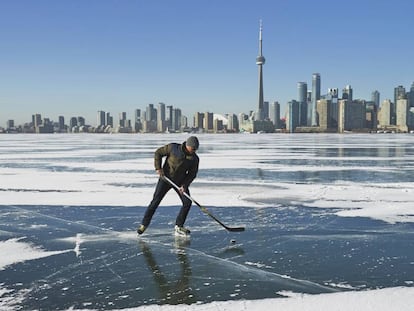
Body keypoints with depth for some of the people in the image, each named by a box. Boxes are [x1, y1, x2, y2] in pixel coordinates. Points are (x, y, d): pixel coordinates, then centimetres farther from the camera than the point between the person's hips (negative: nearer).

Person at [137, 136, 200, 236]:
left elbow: (192, 174, -4)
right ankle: (144, 224, 6)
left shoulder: (195, 159, -9)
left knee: (187, 202, -7)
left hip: (180, 182, 3)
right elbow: (158, 153, -6)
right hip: (166, 178, -3)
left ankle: (179, 226, 6)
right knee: (156, 201, -6)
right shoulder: (173, 148, -16)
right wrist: (158, 168, -15)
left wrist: (184, 185, -17)